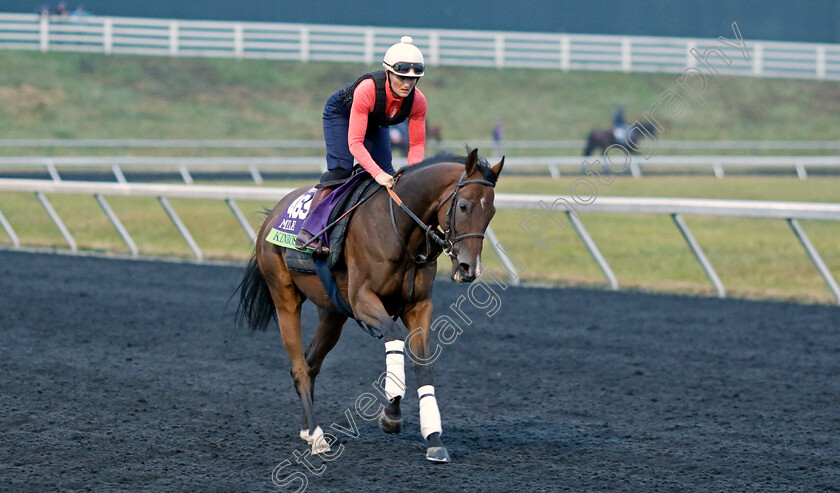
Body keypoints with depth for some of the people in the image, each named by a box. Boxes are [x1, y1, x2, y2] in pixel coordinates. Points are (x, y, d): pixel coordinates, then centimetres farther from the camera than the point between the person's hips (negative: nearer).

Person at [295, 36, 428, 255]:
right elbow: (354, 142, -44)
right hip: (340, 114, -5)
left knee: (387, 176, -7)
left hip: (375, 124, 5)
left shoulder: (417, 101, -30)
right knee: (341, 168, -20)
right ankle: (310, 231, -21)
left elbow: (417, 144, -19)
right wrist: (376, 173, -57)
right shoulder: (366, 90, -44)